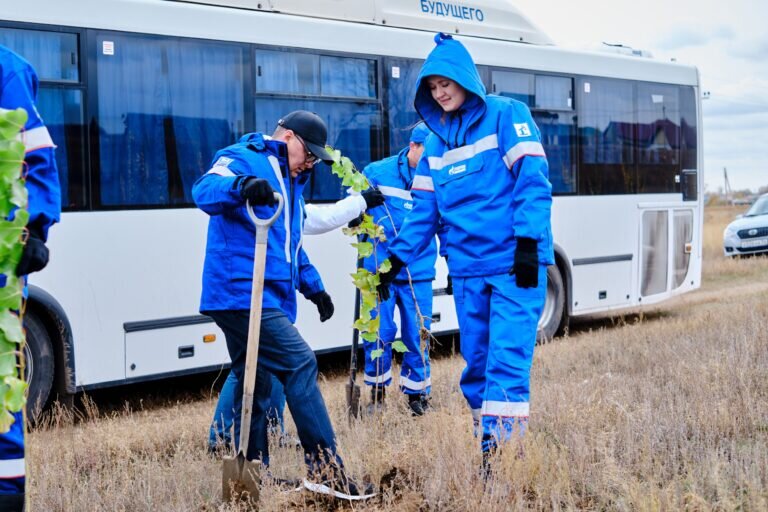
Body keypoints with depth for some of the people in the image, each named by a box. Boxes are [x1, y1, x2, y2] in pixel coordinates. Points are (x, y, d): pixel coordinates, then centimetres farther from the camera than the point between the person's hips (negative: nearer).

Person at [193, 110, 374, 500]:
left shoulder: (290, 182, 25)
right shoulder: (244, 159, -4)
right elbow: (205, 190, -26)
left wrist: (313, 285, 32)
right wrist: (241, 185, -45)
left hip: (268, 300, 10)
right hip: (242, 293, -10)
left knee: (253, 387, 12)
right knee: (300, 363, -17)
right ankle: (324, 467, -19)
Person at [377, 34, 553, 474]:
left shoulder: (507, 116, -2)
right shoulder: (438, 142, 16)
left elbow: (533, 180, -9)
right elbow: (424, 211, 20)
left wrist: (528, 241, -18)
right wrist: (396, 260, 15)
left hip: (515, 264, -6)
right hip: (468, 270, 6)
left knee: (507, 358, -12)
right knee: (476, 362, 8)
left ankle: (500, 451, -15)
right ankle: (487, 446, 16)